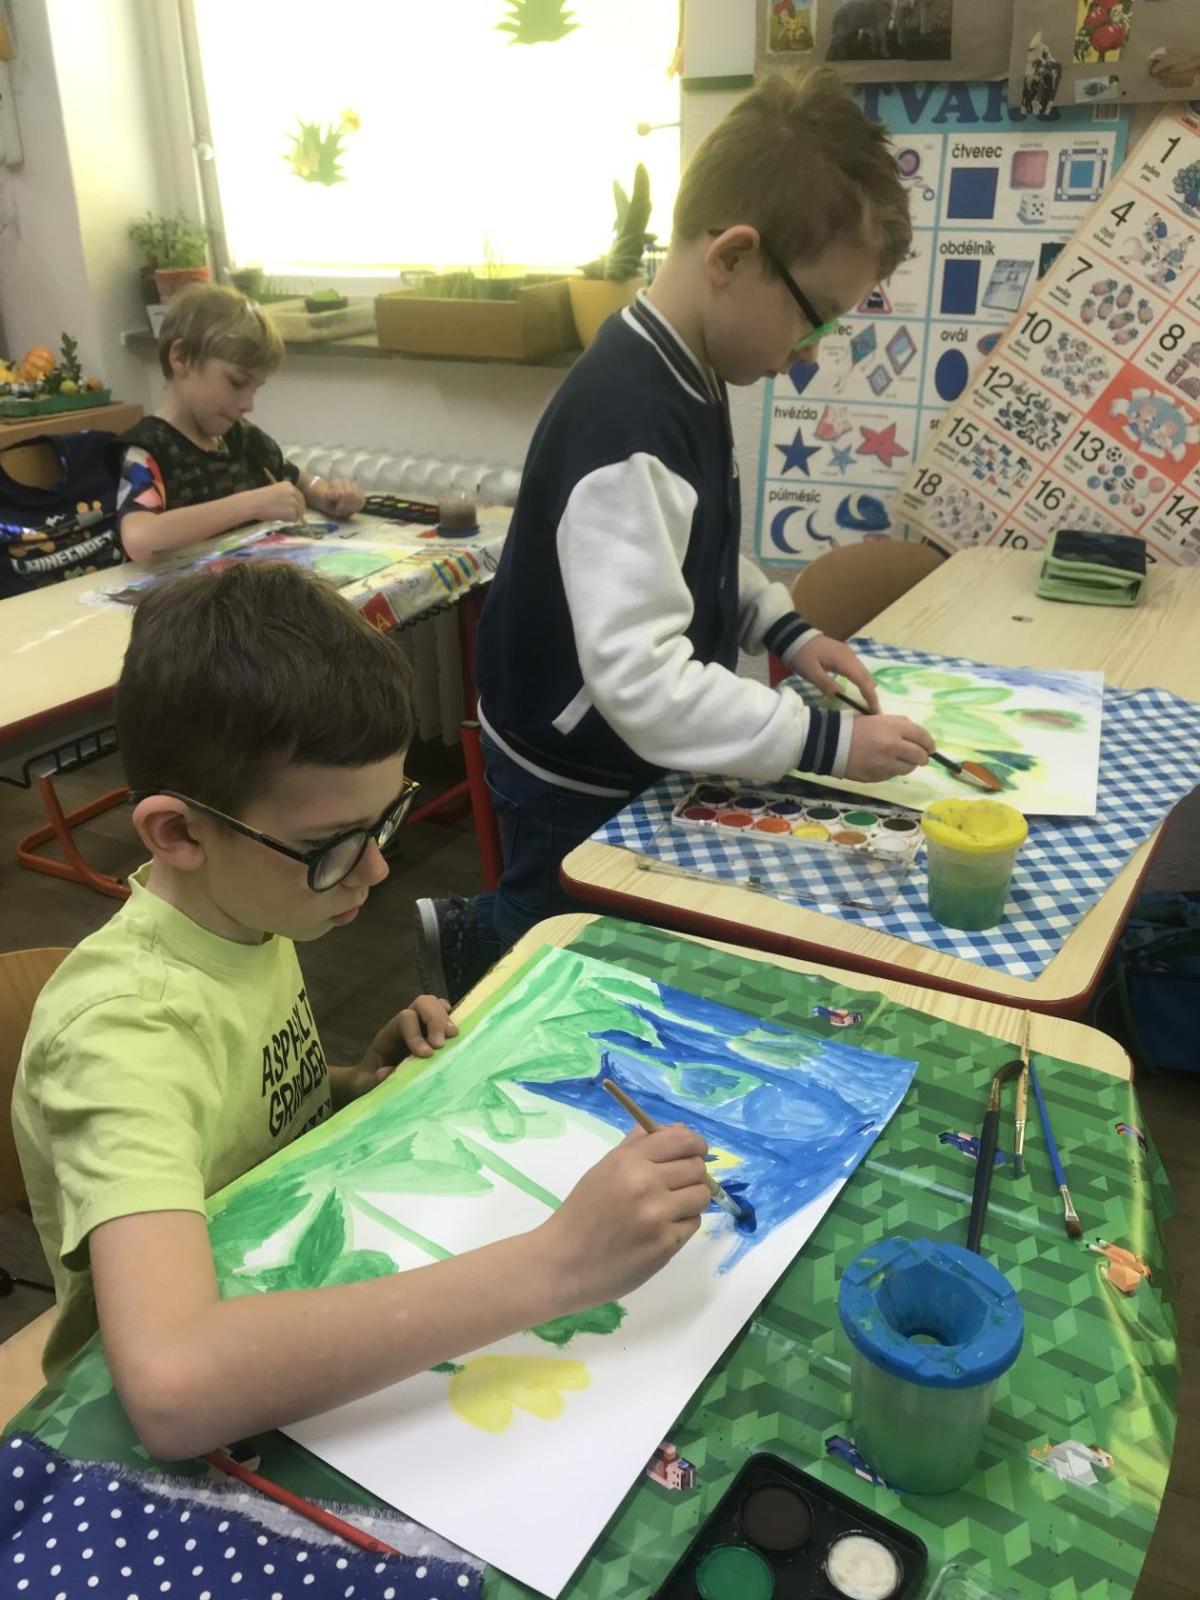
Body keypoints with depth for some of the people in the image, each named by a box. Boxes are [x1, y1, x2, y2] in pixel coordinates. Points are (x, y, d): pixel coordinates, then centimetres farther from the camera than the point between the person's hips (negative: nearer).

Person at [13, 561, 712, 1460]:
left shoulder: (241, 914, -8)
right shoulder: (126, 1032, -29)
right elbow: (171, 1386, -42)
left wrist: (361, 1086, -10)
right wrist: (555, 1265, -42)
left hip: (287, 1339, 6)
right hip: (183, 1442, -5)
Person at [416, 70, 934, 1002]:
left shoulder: (685, 374, -1)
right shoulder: (631, 425, -32)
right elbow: (641, 681, -35)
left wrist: (782, 628, 2)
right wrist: (827, 741, -28)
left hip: (632, 760, 9)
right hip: (580, 784, -9)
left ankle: (469, 938, 39)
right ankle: (468, 941, 33)